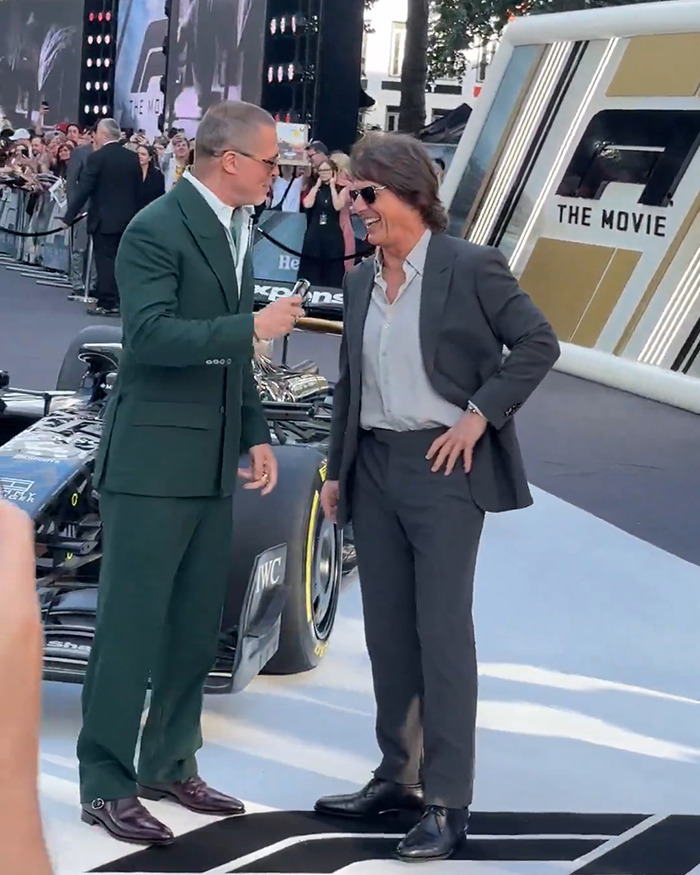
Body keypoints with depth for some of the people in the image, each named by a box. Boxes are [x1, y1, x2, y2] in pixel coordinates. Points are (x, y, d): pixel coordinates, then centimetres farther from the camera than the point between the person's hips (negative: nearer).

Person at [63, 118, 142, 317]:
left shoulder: (96, 158, -12)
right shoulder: (132, 158, 6)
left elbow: (83, 190, -12)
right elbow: (139, 190, 10)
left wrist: (68, 217, -6)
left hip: (104, 219, -6)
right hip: (128, 218, 6)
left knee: (105, 260, -2)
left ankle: (108, 303, -4)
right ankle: (121, 300, 14)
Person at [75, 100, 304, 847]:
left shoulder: (233, 231, 14)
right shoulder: (156, 230, -13)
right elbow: (151, 334, -25)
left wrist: (256, 435, 12)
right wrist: (253, 327, -23)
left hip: (213, 463, 9)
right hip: (153, 460, -8)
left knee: (196, 627, 14)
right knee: (131, 625, -3)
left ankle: (170, 765, 26)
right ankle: (105, 786, 6)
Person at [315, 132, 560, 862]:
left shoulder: (469, 267, -9)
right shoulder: (361, 281, 11)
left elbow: (538, 343, -9)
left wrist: (481, 414, -14)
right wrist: (336, 470, 14)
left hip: (443, 467, -7)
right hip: (374, 468, 7)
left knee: (442, 632, -5)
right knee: (387, 631, 11)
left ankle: (447, 803, 0)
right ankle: (399, 776, 23)